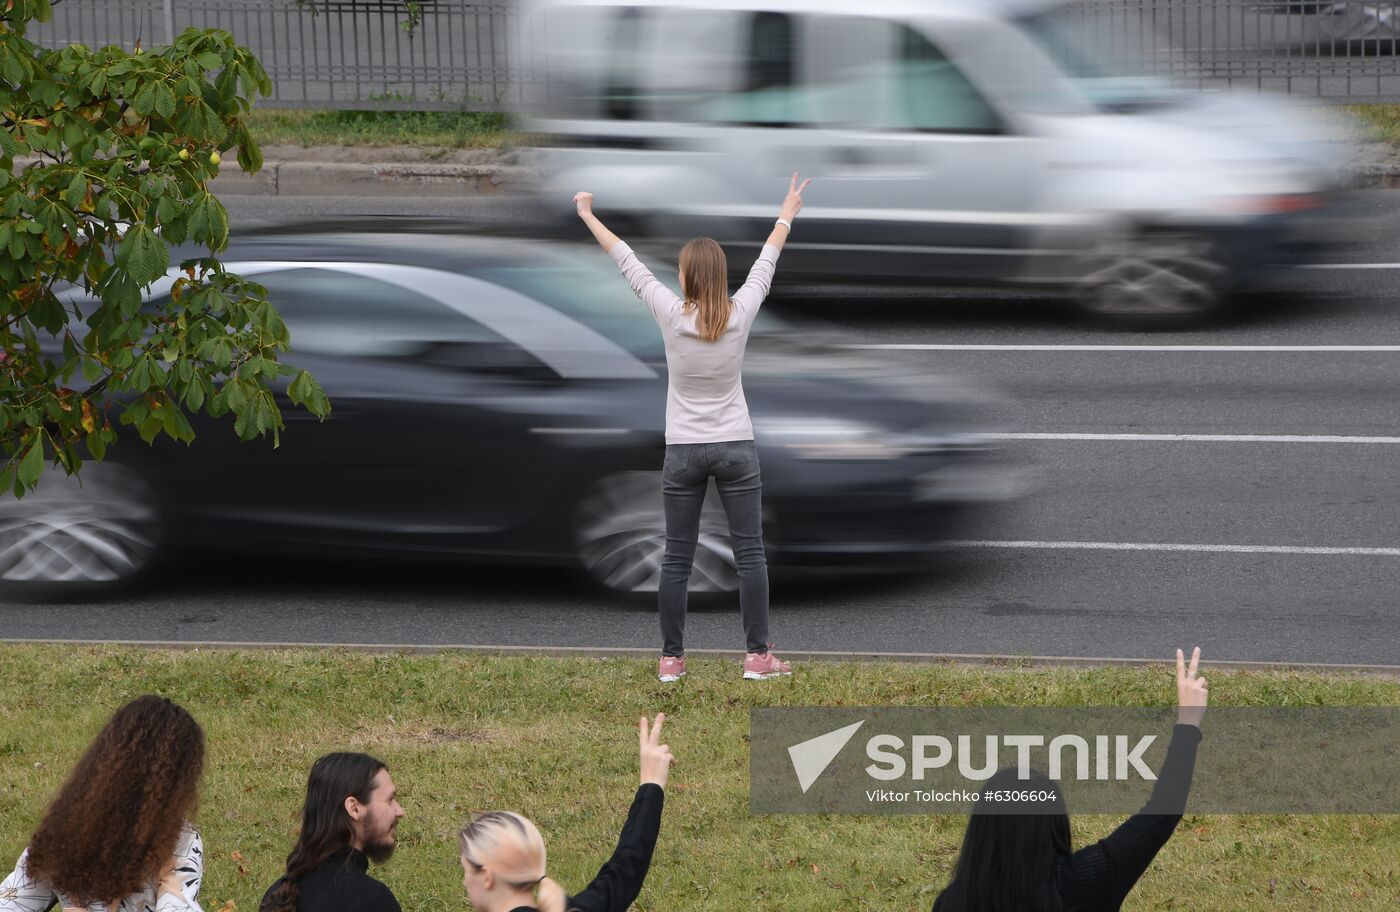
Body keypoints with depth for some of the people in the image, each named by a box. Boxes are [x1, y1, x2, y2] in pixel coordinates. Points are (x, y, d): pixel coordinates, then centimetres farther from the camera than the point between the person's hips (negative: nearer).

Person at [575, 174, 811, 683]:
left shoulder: (671, 316, -11)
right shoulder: (740, 315, -8)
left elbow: (628, 264, -2)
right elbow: (765, 265, 8)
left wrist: (588, 217, 8)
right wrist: (787, 215, 23)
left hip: (683, 452, 0)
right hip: (736, 449, 0)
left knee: (677, 559, 5)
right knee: (749, 553, 3)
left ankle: (671, 659, 7)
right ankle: (758, 656, 2)